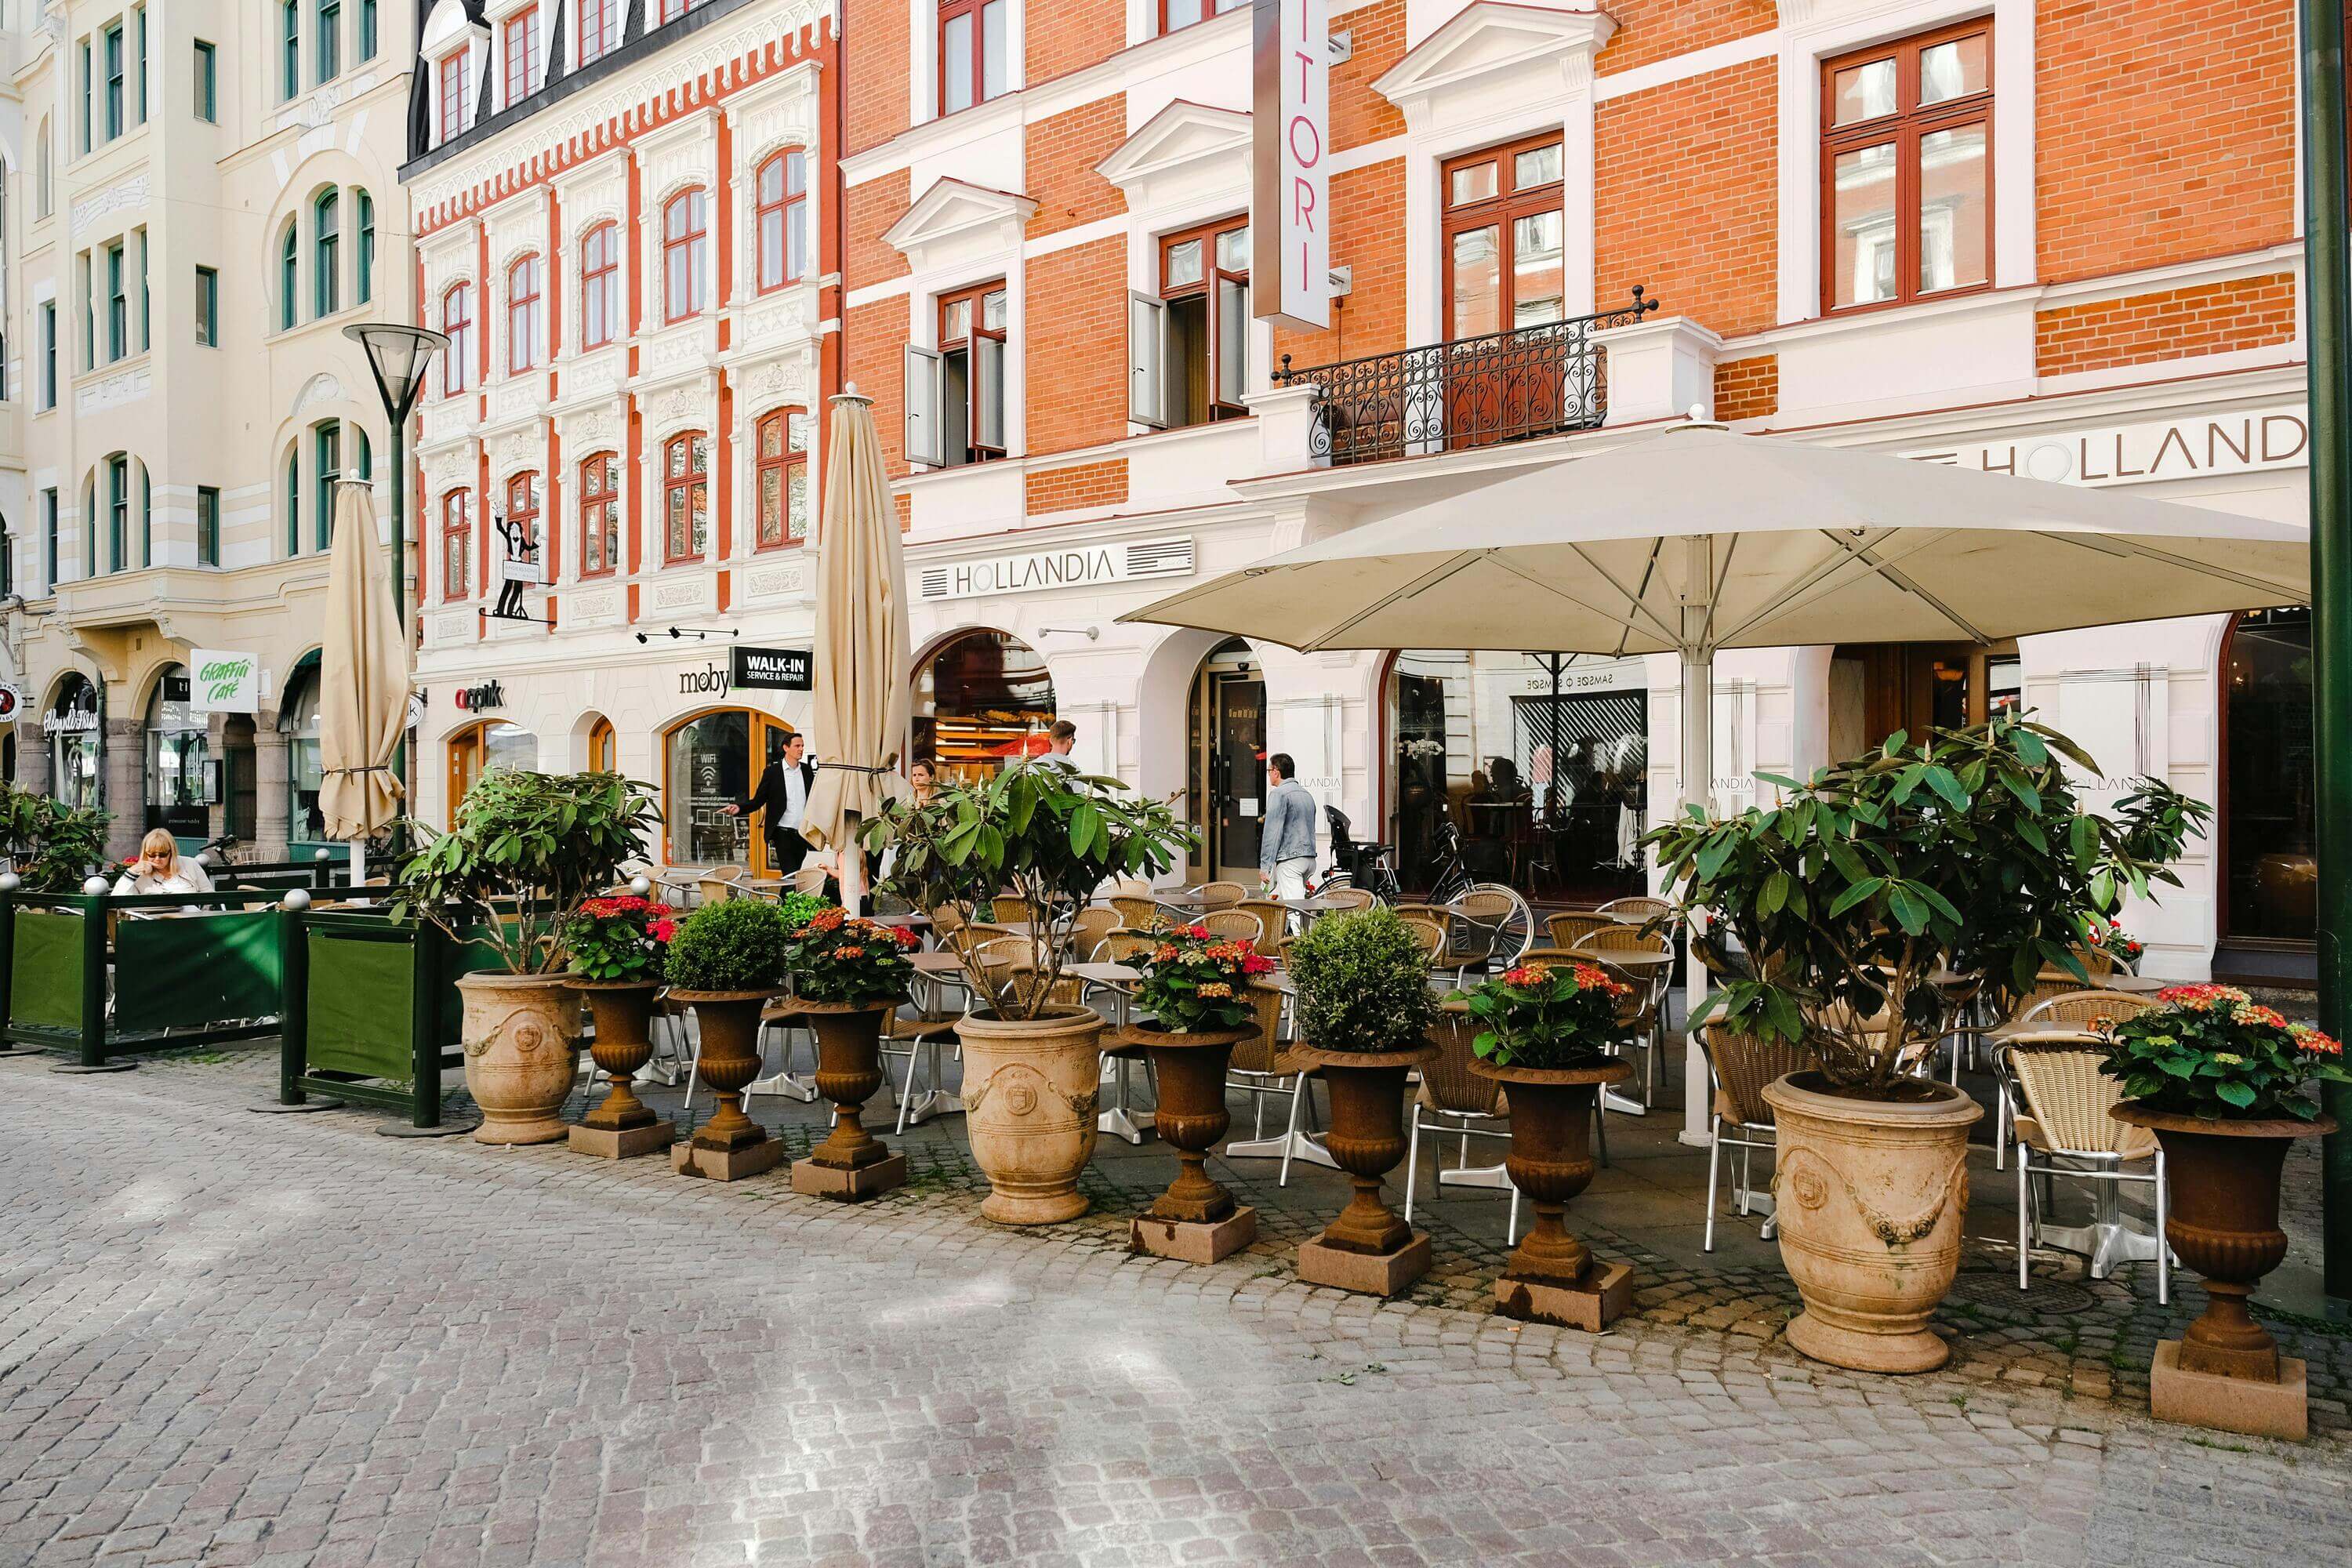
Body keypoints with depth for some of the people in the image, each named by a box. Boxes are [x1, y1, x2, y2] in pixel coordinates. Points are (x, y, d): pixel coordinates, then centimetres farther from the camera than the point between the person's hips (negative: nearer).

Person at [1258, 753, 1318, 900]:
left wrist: (1264, 866, -13)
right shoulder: (1307, 794, 18)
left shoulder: (1278, 794, -9)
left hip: (1290, 860, -9)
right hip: (1310, 859, 9)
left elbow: (1272, 832, -14)